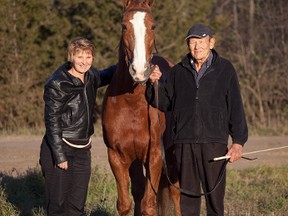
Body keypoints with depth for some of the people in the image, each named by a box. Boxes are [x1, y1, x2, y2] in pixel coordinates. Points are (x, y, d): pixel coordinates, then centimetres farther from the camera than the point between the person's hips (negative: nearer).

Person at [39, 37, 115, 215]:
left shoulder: (90, 76, 5)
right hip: (59, 148, -6)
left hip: (83, 150, 6)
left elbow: (104, 77, 30)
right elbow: (52, 121, -15)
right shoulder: (57, 85, -15)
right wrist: (60, 157, -17)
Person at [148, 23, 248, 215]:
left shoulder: (225, 70, 2)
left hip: (214, 143, -2)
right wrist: (155, 84, -6)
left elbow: (236, 108, 0)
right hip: (184, 143, 2)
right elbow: (164, 103, 13)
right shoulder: (178, 72, 9)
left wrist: (238, 141, -7)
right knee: (187, 196, 6)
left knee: (215, 195, 3)